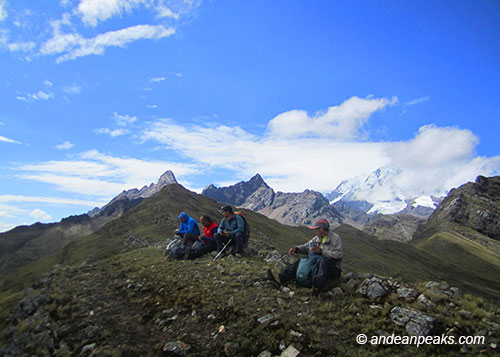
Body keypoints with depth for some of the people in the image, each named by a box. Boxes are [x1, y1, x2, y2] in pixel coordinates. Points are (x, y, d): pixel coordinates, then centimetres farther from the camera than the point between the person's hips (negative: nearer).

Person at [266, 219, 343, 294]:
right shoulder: (317, 238, 9)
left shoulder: (335, 238, -11)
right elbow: (306, 247, 12)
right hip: (319, 265, 6)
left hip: (334, 268, -6)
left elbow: (339, 254, -23)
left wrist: (320, 251, -26)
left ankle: (317, 285, -63)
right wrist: (296, 248, -9)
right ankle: (280, 279, -27)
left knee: (324, 261, -38)